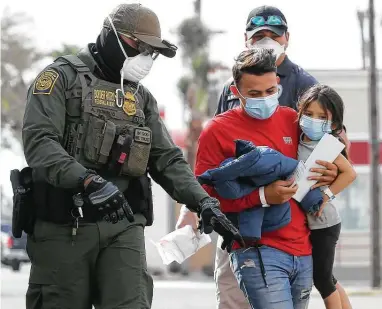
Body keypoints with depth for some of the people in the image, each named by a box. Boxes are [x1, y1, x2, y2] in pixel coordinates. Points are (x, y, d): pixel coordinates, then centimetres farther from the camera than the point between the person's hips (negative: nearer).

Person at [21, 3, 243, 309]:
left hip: (124, 226, 4)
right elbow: (38, 141, -15)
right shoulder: (62, 77, -2)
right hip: (64, 226, -4)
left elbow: (168, 159, 15)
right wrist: (89, 181, -30)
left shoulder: (142, 98, 19)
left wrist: (203, 202, -3)